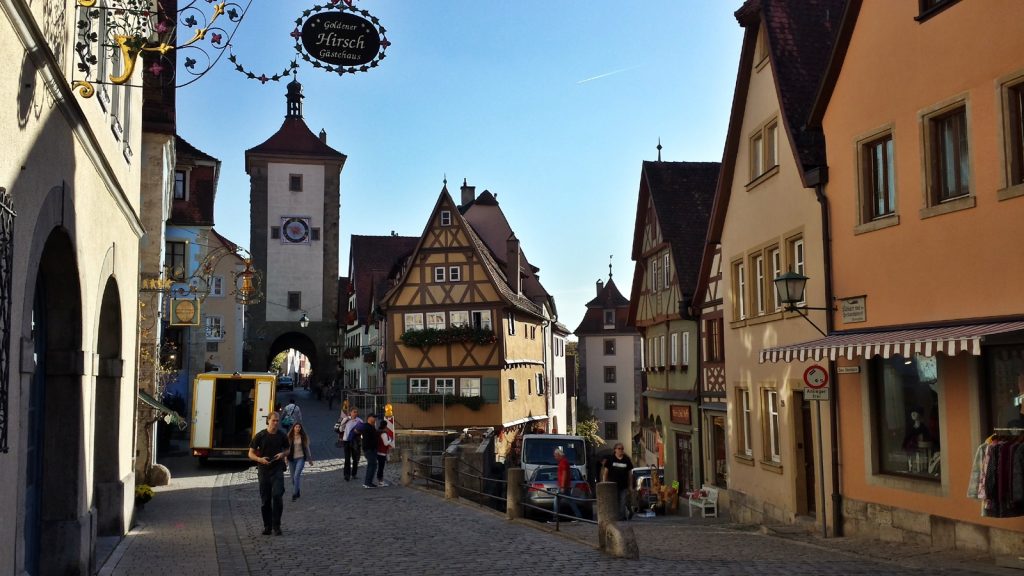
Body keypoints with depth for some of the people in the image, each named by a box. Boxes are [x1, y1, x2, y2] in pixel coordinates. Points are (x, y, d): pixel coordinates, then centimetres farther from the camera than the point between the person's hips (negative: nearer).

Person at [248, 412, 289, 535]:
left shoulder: (282, 436, 4)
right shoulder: (260, 436, -1)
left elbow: (287, 450, 19)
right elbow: (251, 454, 2)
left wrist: (283, 454, -5)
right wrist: (260, 459, -17)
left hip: (277, 469, 0)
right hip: (263, 470, 0)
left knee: (277, 495, -15)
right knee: (265, 500, 5)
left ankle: (276, 525, -5)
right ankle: (267, 526, 17)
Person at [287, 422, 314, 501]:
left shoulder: (303, 437, 0)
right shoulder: (289, 437, -1)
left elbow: (307, 448, 9)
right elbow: (287, 448, 0)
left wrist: (309, 459, 13)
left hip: (301, 458, -2)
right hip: (291, 459, 2)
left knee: (297, 475, -14)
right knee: (293, 477, 10)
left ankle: (295, 494, -10)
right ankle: (298, 492, 29)